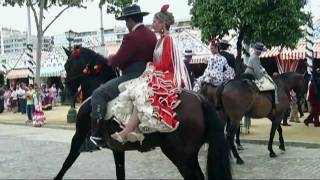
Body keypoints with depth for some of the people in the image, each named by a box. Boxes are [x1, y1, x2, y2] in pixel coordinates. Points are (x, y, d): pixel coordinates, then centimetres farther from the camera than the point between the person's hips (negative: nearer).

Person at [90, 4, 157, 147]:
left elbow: (118, 61, -21)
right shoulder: (152, 35, 12)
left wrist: (110, 59, 2)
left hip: (133, 77, -10)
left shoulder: (132, 37, -18)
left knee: (98, 94, -12)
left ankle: (97, 136, -15)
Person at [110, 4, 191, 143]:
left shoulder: (168, 39, -10)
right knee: (138, 92, -10)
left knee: (141, 94, -25)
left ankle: (125, 133, -25)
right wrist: (151, 66, 4)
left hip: (166, 78, -9)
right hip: (159, 75, 9)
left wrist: (151, 67, -5)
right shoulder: (161, 39, 17)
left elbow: (165, 65, -16)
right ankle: (135, 130, -20)